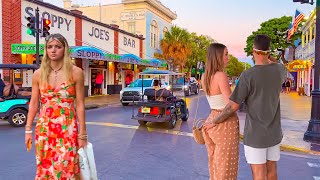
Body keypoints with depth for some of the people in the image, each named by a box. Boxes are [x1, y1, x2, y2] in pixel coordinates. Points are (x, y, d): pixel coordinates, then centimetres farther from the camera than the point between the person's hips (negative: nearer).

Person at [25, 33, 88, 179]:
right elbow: (33, 103, 9)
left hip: (68, 129, -3)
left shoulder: (75, 72, -5)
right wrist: (28, 129, 6)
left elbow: (80, 104, -5)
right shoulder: (38, 74, 4)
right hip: (44, 129, 3)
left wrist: (82, 133, -5)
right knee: (44, 168, 12)